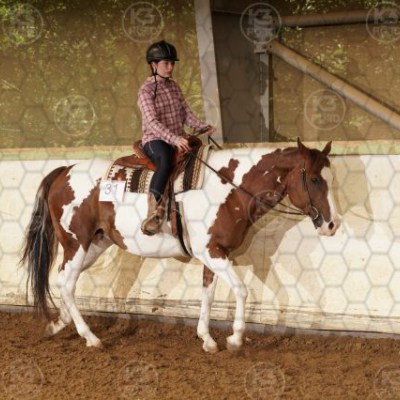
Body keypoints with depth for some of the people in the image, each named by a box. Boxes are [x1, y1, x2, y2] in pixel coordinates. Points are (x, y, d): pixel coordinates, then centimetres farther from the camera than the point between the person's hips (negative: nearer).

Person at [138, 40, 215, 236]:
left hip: (178, 140, 8)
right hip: (155, 140, -8)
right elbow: (152, 122, -21)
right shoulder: (146, 90, -8)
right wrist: (173, 139, -35)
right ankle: (155, 208, -45)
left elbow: (186, 114, 15)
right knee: (165, 161, -38)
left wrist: (203, 127, -5)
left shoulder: (174, 86, 14)